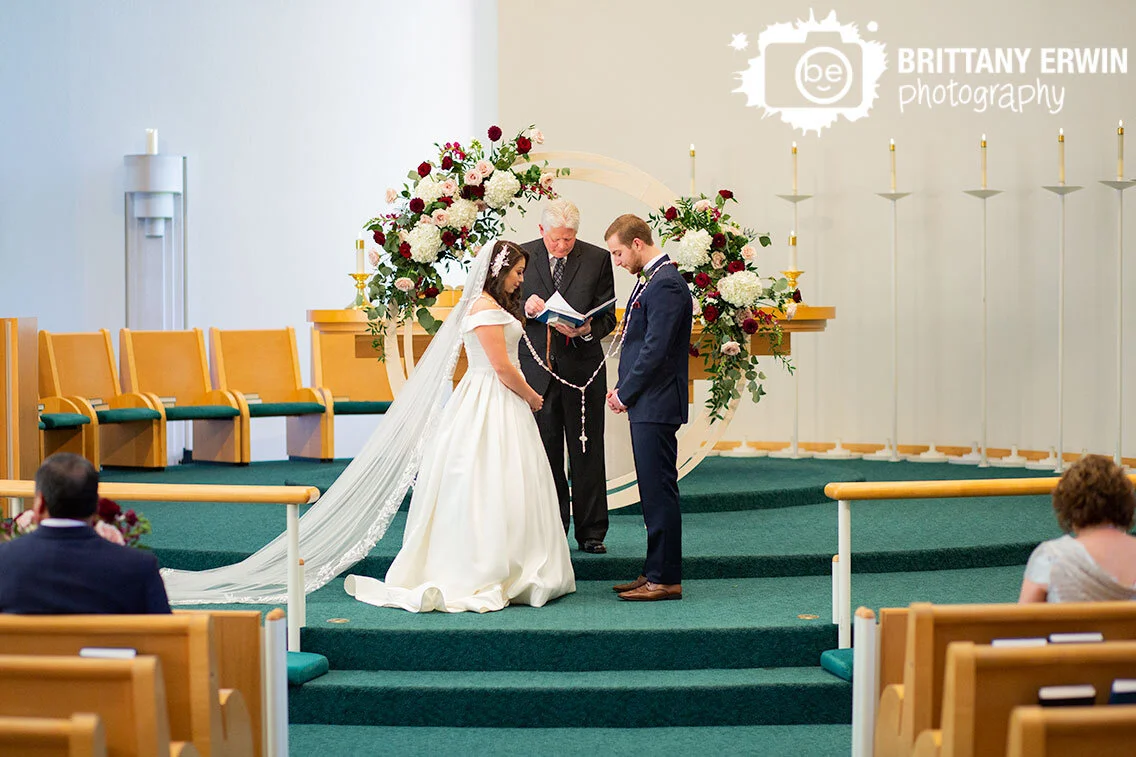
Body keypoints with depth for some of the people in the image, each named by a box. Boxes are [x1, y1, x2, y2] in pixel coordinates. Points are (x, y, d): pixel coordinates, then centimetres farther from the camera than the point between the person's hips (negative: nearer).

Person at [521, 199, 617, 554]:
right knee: (545, 454, 6)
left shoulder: (597, 259, 0)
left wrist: (586, 329, -20)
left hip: (582, 365, -1)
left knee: (587, 453, 3)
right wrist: (526, 308, -17)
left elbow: (608, 317, 1)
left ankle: (591, 532, 11)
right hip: (538, 368, 1)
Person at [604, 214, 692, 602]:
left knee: (660, 490, -5)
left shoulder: (666, 286, -16)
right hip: (646, 404, 10)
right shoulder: (650, 280, 16)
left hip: (656, 406, -10)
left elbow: (655, 350, -21)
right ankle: (655, 572, 20)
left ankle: (665, 579, 0)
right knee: (653, 491, 13)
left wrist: (625, 393, -12)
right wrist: (624, 389, 10)